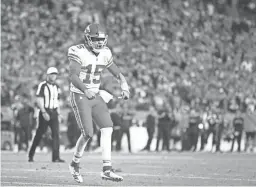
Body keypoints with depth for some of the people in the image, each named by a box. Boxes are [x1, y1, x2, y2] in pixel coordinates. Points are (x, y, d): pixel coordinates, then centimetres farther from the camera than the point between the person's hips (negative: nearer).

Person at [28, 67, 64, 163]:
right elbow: (39, 100, -12)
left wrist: (58, 110, 10)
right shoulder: (42, 86, -7)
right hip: (45, 112, -5)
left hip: (53, 112, 5)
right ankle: (31, 154, 15)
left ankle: (56, 157, -10)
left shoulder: (56, 87, 13)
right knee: (40, 133, 1)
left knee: (56, 133, -7)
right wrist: (44, 112, -19)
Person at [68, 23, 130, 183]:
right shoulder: (79, 53, -17)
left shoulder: (105, 54, 3)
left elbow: (117, 72, 11)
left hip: (95, 96, 6)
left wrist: (124, 86, -9)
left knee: (107, 129, -7)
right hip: (80, 96, -6)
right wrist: (86, 90, -43)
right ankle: (75, 165, 13)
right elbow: (73, 76, -27)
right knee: (88, 134, -12)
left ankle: (107, 170, -7)